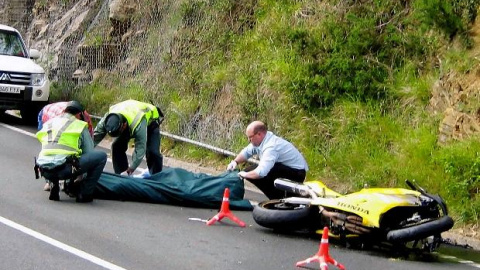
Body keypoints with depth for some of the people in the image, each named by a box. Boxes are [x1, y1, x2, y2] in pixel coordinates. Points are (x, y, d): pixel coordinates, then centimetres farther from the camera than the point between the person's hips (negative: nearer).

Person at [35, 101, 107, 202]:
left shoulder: (48, 123, 28)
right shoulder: (80, 125, 14)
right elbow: (89, 153, 18)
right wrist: (80, 177, 33)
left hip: (45, 171, 6)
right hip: (64, 169, -6)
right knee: (101, 156, 7)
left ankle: (55, 188, 20)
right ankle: (84, 194, 7)